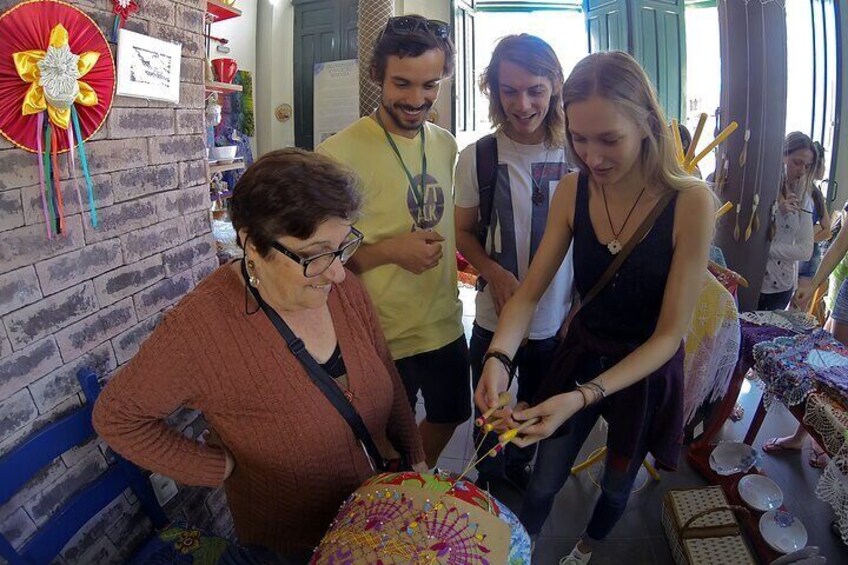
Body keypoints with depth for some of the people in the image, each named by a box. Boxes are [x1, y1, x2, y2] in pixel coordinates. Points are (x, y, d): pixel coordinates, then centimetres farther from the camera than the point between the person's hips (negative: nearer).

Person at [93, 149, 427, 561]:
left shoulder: (344, 287, -14)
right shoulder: (201, 326, -30)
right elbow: (117, 418, -17)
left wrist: (415, 458, 4)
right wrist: (225, 468, -18)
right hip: (294, 546, -5)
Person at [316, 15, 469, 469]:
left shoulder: (446, 145, 2)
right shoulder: (339, 154, -20)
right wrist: (389, 250, -26)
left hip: (446, 325, 6)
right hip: (382, 338, -6)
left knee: (445, 419, 26)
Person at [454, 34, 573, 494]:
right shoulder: (477, 157, -11)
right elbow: (464, 232, -1)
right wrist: (494, 273, -20)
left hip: (557, 322, 1)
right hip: (495, 320, -1)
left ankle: (518, 466, 53)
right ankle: (486, 484, 46)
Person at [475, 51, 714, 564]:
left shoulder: (689, 202, -25)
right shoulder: (572, 191, -14)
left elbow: (670, 333, -23)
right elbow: (529, 293, -10)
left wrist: (584, 396, -34)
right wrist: (499, 357, -29)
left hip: (646, 372, -1)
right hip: (580, 355, 2)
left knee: (616, 485, 25)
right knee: (544, 483, 14)